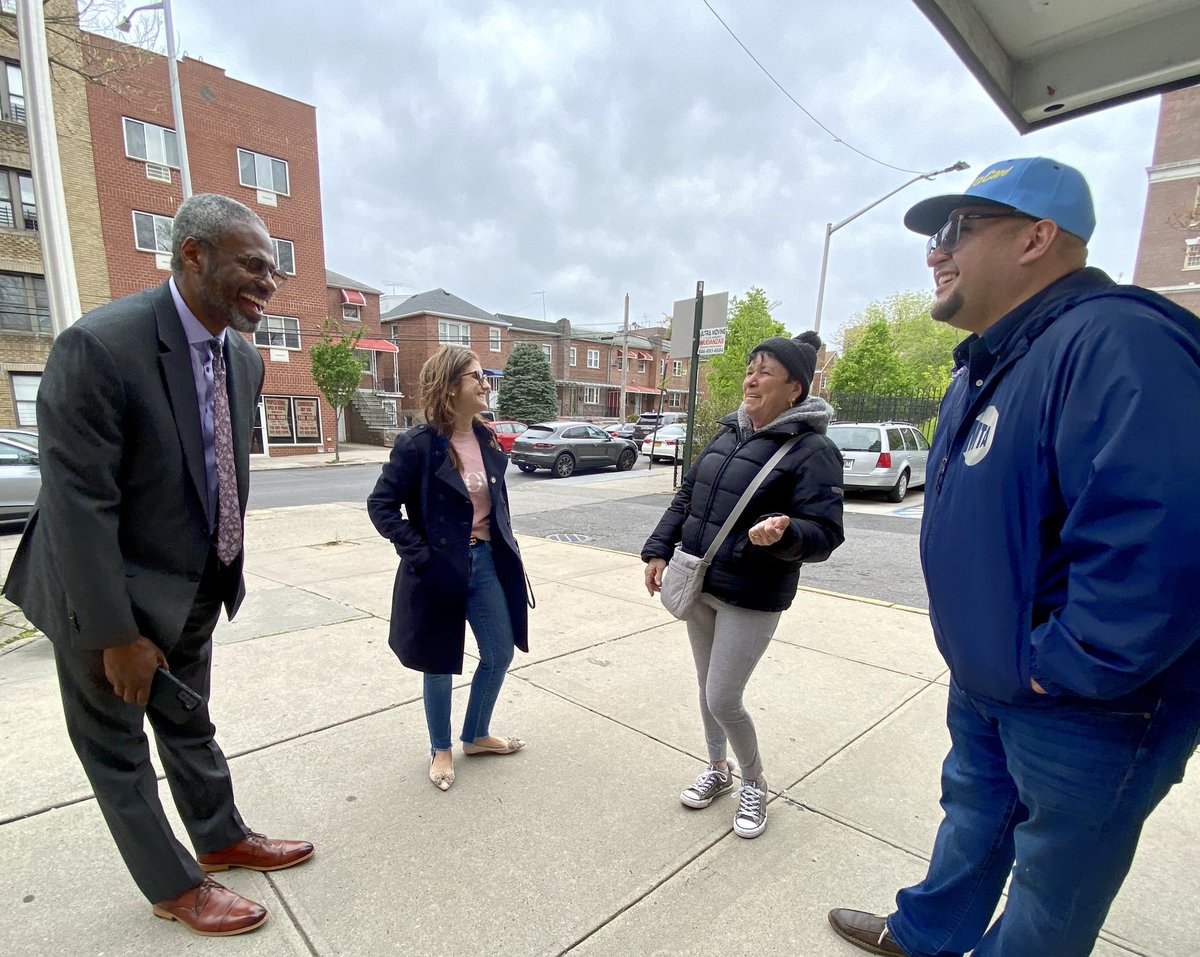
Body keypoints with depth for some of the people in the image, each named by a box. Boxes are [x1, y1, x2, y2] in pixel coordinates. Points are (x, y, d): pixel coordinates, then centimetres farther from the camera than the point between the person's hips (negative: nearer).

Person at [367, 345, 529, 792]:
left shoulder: (486, 439, 2)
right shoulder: (419, 444, -16)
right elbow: (381, 504, -11)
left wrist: (505, 544, 8)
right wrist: (418, 552, -15)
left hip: (487, 561, 6)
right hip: (441, 569, -6)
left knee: (500, 653, 15)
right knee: (440, 663, 12)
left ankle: (476, 736, 39)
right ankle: (441, 749, 37)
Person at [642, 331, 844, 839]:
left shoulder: (812, 450, -14)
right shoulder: (728, 435, 7)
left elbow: (824, 534, -18)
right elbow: (685, 498, 12)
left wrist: (784, 534, -38)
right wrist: (658, 551, 6)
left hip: (752, 600, -6)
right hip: (699, 587, 7)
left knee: (723, 700, -1)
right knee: (707, 688, 19)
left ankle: (754, 781, 30)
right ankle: (718, 769, 43)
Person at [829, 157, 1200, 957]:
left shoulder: (1115, 345, -27)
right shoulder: (988, 364, 6)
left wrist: (1055, 668, -24)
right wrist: (981, 655, 13)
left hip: (1085, 711, -9)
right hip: (984, 682, 9)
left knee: (1053, 886, 17)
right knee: (973, 817, 28)